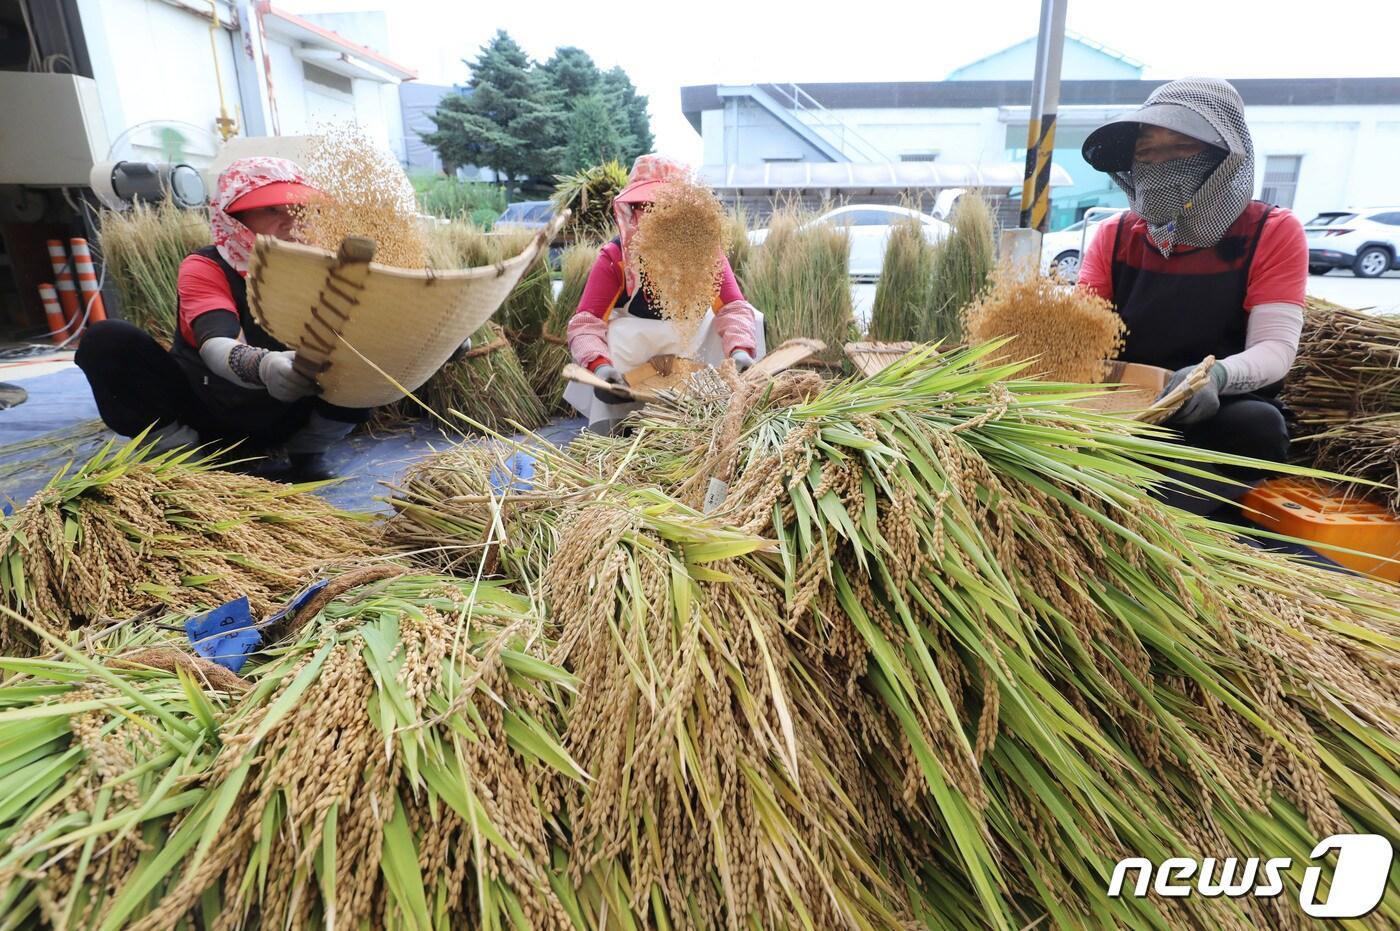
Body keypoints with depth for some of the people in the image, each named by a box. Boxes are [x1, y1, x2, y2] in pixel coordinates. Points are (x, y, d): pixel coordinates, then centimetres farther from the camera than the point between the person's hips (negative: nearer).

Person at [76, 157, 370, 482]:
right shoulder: (204, 268, -12)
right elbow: (216, 347, -32)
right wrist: (263, 366, -56)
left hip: (279, 417, 1)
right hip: (203, 410, -1)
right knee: (107, 339, -22)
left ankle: (306, 453, -8)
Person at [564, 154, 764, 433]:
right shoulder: (615, 258, -15)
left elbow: (734, 308, -18)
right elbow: (585, 324, -23)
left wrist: (740, 350, -40)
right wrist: (600, 365, -44)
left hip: (693, 343, 2)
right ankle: (609, 425, -17)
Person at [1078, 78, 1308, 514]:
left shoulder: (1272, 233, -5)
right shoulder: (1114, 236, 3)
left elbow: (1275, 346, -14)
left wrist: (1216, 375, -38)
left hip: (1219, 413, -2)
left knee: (1259, 424, -35)